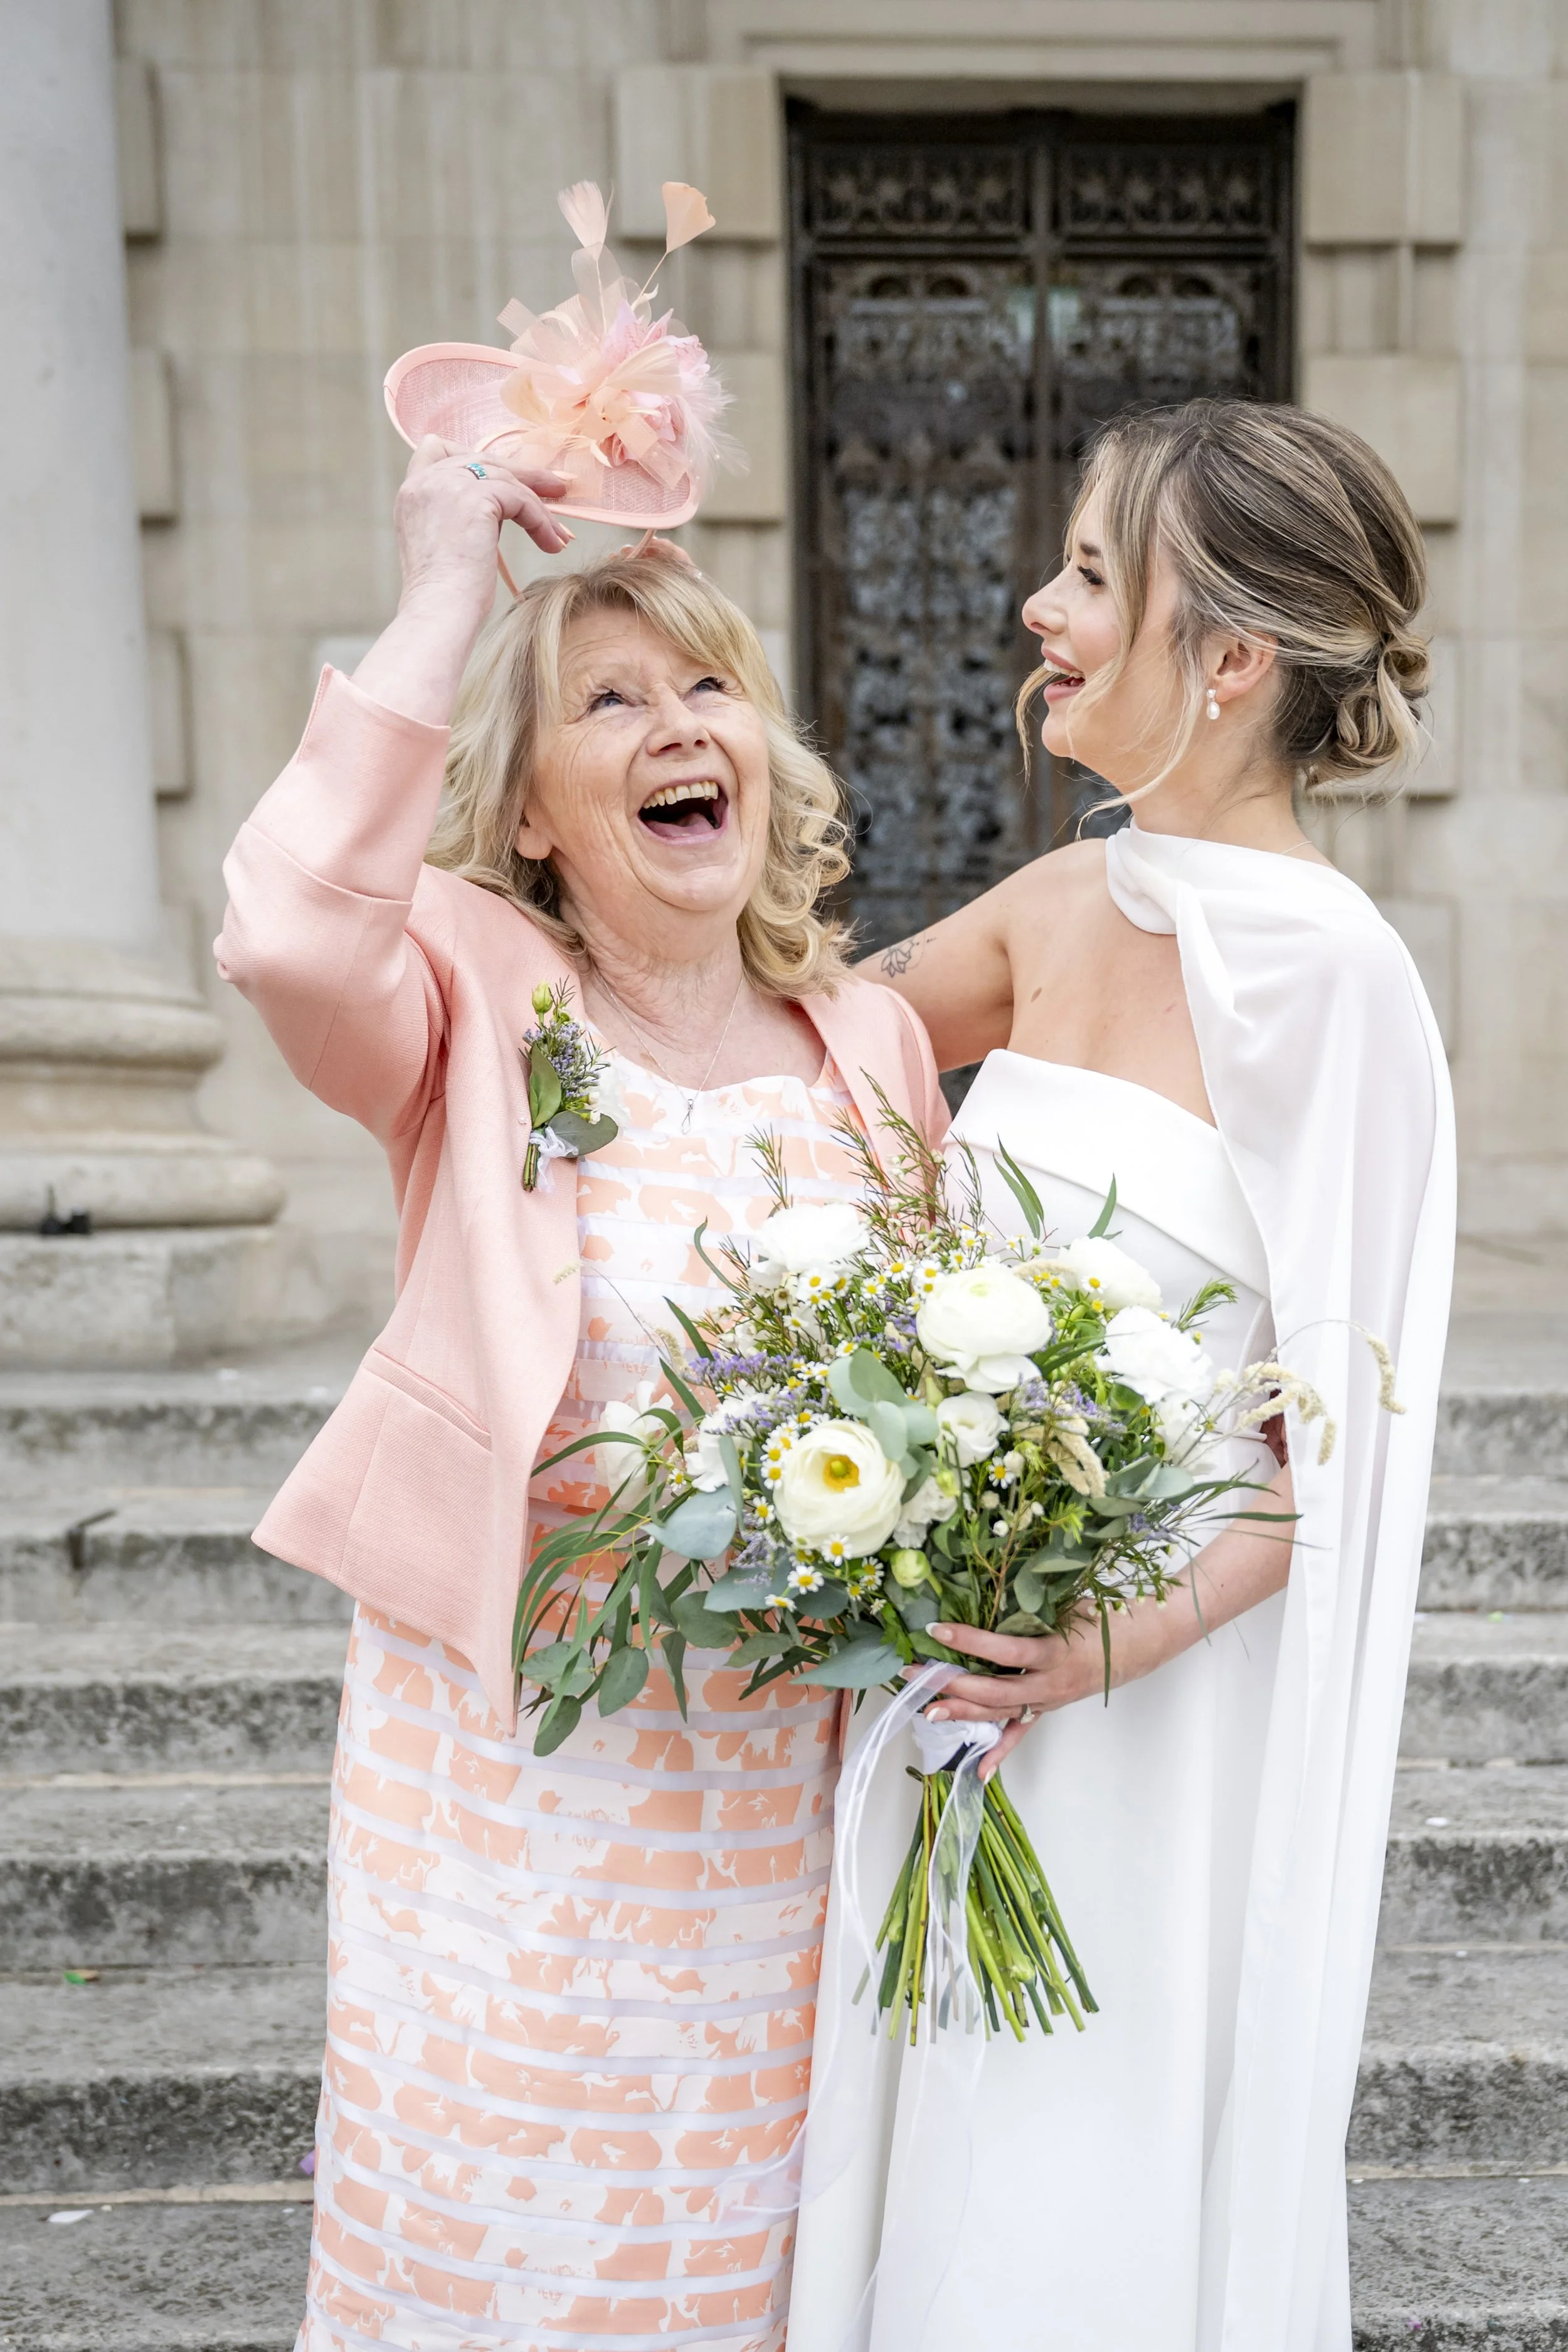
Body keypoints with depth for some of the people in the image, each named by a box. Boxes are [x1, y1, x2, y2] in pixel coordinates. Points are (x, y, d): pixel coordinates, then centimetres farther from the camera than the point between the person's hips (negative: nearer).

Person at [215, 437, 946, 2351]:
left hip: (786, 1756, 3)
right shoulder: (478, 1005, -9)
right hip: (510, 1736, -3)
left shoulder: (876, 1042, 2)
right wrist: (442, 597, -25)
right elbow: (287, 934, -32)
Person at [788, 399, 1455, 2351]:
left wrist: (1136, 1633, -26)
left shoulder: (1322, 974, -18)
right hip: (974, 1642, 6)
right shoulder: (1066, 907, 2)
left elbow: (1345, 1425, -14)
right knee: (949, 2156, 23)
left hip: (1168, 1690, -6)